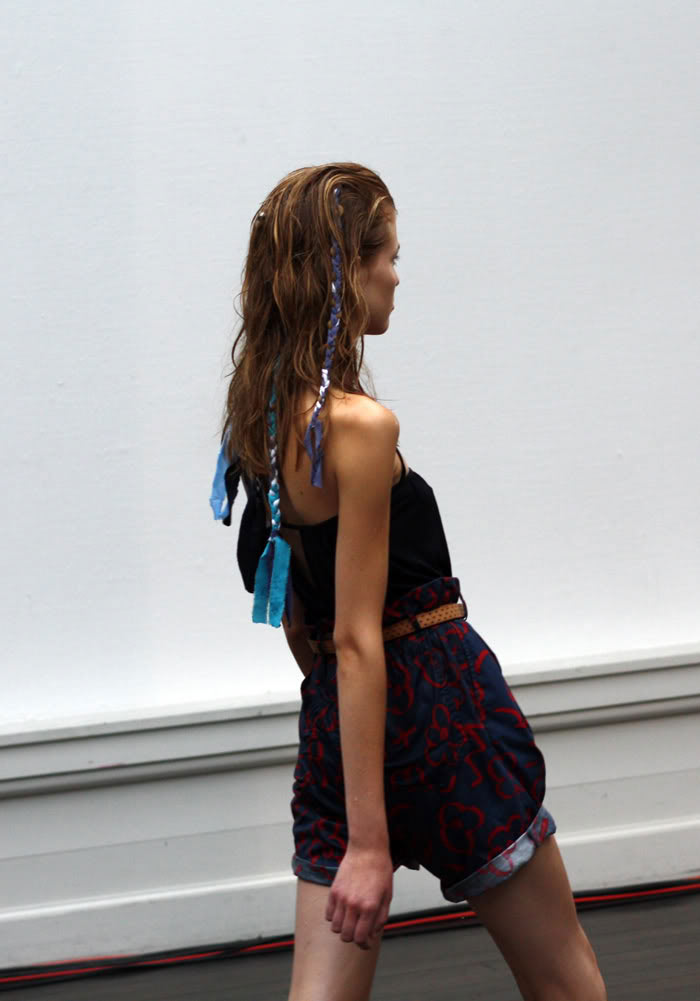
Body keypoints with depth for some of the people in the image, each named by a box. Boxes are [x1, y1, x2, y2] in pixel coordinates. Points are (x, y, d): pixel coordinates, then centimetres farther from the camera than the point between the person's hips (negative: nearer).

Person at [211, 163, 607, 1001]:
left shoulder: (263, 417, 6)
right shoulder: (360, 428, -20)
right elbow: (357, 640, -22)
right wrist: (366, 841, -21)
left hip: (331, 717, 8)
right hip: (435, 707, -7)